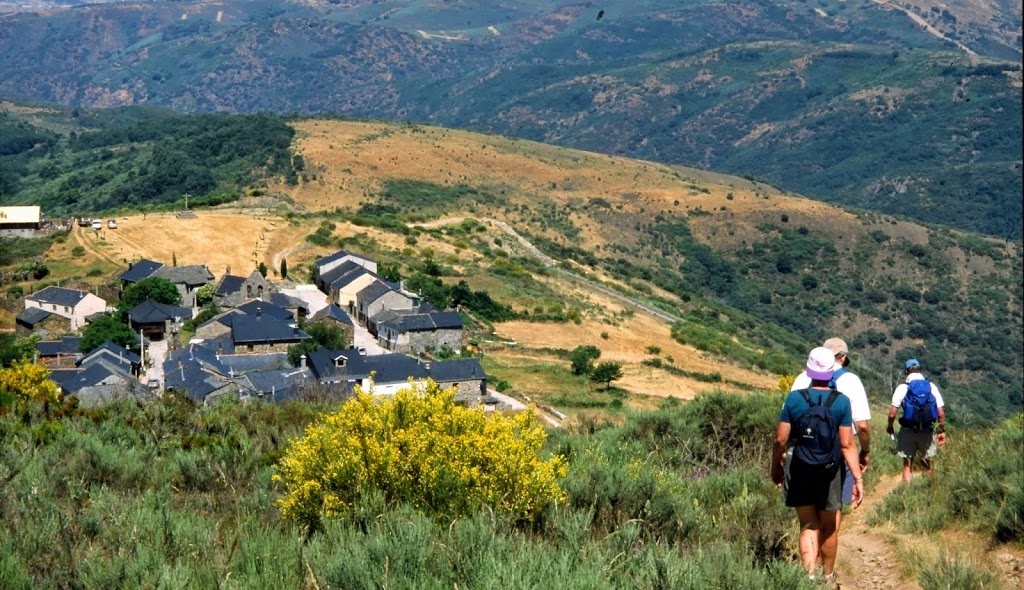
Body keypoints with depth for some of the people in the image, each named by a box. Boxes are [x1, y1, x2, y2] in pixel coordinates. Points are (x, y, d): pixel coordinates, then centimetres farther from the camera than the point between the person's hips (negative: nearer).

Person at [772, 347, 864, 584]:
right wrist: (858, 478, -7)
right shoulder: (841, 401, -12)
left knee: (808, 526, 11)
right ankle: (828, 577, 34)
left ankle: (810, 576, -2)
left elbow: (781, 439, -8)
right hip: (830, 475, 0)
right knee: (829, 529, 18)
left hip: (800, 473, 0)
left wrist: (776, 467, 8)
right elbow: (847, 444, -13)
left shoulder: (794, 398, -10)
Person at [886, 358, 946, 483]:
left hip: (908, 430, -1)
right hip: (927, 430, 2)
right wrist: (942, 431, 8)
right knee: (927, 464, 19)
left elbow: (892, 413, -11)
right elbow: (941, 413, -5)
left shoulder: (902, 388, -7)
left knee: (907, 465, 11)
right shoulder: (931, 386, -2)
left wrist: (889, 426, 9)